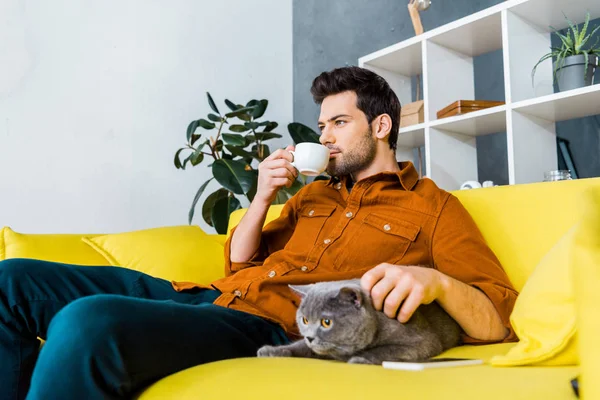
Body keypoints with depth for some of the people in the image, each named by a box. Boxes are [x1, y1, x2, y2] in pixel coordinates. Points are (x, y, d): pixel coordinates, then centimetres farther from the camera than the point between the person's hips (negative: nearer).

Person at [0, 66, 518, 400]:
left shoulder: (433, 206, 8)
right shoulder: (312, 193, 26)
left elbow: (497, 322, -3)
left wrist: (435, 282, -25)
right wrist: (263, 197, 10)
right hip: (218, 296, 8)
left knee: (88, 323, -35)